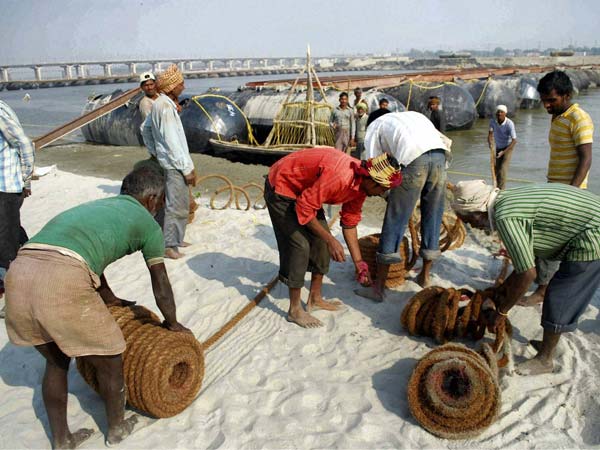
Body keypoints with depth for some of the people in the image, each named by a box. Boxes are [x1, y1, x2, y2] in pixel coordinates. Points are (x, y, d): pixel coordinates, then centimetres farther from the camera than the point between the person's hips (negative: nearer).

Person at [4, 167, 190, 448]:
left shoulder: (93, 206, 33)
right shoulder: (145, 221, 15)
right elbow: (161, 285, 21)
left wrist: (110, 300, 60)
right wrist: (172, 323, 38)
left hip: (18, 274, 7)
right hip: (63, 282, -7)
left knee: (56, 361, 28)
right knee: (110, 361, 18)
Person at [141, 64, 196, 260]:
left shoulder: (159, 103, 11)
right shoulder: (166, 106, -19)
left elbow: (145, 128, 22)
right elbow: (172, 142, -22)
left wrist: (153, 152, 25)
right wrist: (187, 168, -19)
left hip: (167, 161, 10)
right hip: (175, 164, -10)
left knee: (181, 203, 18)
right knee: (177, 206, -5)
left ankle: (175, 239, 29)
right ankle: (168, 246, 3)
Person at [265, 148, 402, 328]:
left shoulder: (361, 184, -6)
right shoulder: (339, 176, -36)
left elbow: (349, 223, 3)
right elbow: (304, 208, -29)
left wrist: (359, 263, 4)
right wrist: (330, 239, -25)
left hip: (305, 190, 9)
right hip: (280, 188, -9)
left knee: (321, 240, 6)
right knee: (300, 244, -13)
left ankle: (315, 299, 21)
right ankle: (295, 310, 0)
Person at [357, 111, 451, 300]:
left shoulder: (374, 127, 25)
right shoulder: (413, 115, 38)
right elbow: (447, 142, 26)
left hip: (412, 158, -5)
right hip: (439, 156, 5)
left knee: (394, 223, 2)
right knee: (432, 219, 18)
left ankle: (379, 288, 8)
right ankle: (425, 277, 32)